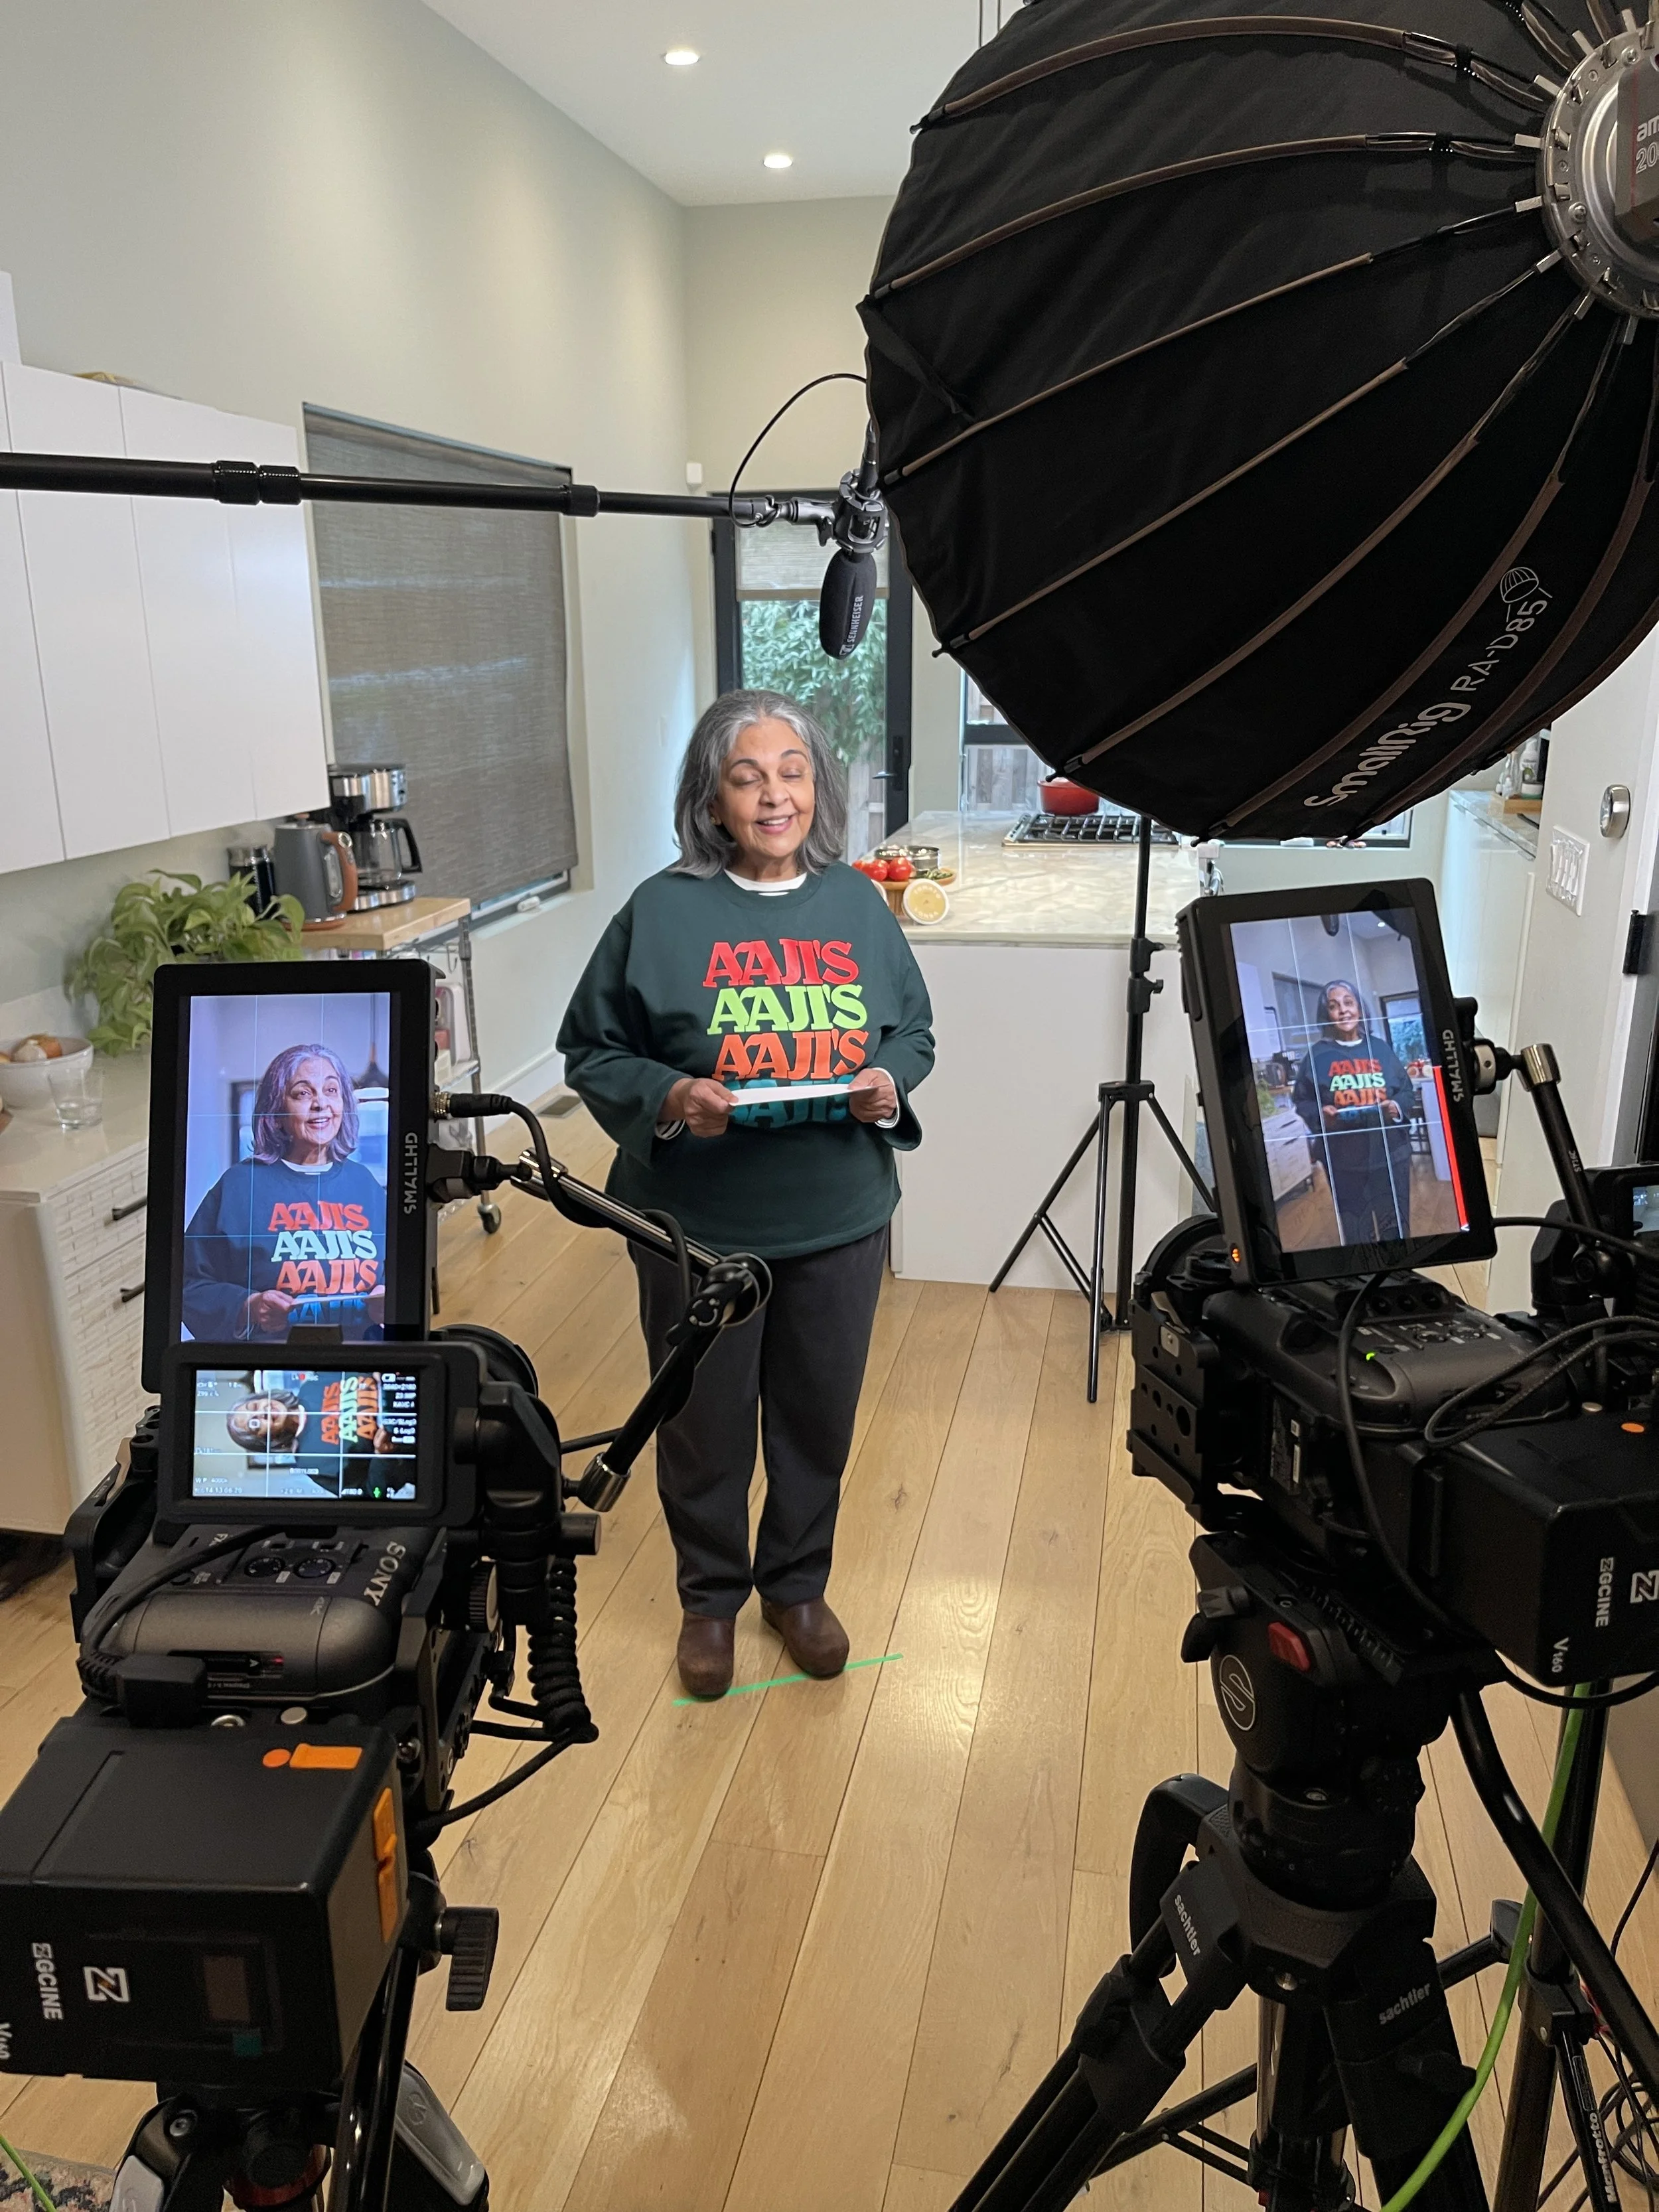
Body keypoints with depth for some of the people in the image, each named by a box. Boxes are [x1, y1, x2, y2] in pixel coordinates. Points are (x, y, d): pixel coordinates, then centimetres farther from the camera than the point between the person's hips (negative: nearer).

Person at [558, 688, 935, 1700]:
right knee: (706, 1423, 14)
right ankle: (711, 1597, 40)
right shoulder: (662, 911, -8)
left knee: (819, 1417, 17)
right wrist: (668, 1099, -21)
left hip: (839, 1223, 3)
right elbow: (592, 1052, -3)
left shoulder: (858, 905, 2)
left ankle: (798, 1585, 43)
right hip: (699, 1226, -2)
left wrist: (889, 1083, -9)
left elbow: (914, 1031, 12)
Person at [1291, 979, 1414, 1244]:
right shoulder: (1317, 1054, 2)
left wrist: (1396, 1107, -9)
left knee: (1396, 1227, 6)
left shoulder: (1380, 1048, 7)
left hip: (1390, 1152, 1)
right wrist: (1320, 1114, -18)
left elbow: (1406, 1090, 11)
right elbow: (1301, 1100, 2)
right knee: (1356, 1232, 6)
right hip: (1343, 1158, -1)